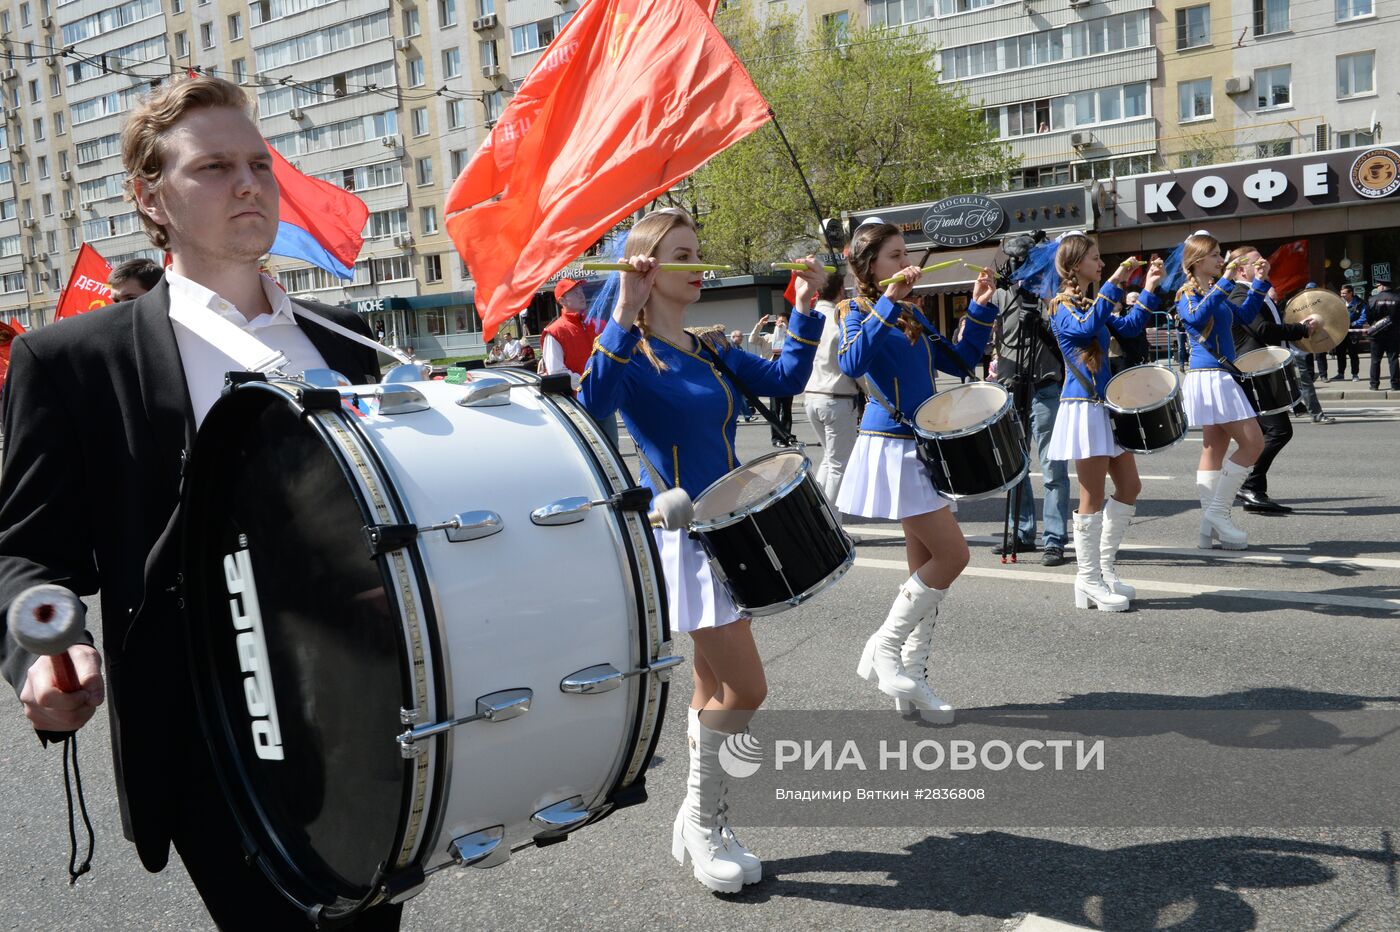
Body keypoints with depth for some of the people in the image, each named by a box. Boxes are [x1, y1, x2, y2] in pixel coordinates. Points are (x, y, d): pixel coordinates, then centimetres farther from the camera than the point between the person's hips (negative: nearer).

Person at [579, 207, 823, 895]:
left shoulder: (710, 350, 11)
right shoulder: (630, 350, -11)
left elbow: (784, 380, 12)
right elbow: (595, 405, -31)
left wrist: (804, 309, 3)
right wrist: (624, 314, -33)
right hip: (681, 534, -8)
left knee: (716, 687, 14)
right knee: (746, 690, -9)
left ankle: (700, 824, 29)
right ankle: (702, 822, 14)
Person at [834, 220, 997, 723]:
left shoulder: (911, 315, 15)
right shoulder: (858, 312, -8)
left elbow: (957, 361, 18)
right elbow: (852, 363, -29)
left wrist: (980, 309, 9)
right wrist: (887, 303, -29)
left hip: (919, 446, 8)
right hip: (890, 446, -8)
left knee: (926, 563, 8)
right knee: (952, 555, -11)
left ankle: (911, 679, 16)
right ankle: (884, 650, 3)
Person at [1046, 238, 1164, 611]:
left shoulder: (1094, 304, 16)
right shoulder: (1063, 306, -9)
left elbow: (1128, 327, 14)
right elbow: (1085, 328, -28)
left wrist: (1149, 290, 6)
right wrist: (1113, 285, -27)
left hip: (1105, 405, 9)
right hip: (1083, 408, -9)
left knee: (1129, 487, 12)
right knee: (1094, 497, -5)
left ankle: (1104, 569, 22)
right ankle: (1089, 581, 6)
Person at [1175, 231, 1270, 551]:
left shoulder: (1215, 293, 17)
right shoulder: (1188, 293, -9)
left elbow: (1244, 315, 25)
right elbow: (1196, 318, -29)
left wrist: (1260, 282, 16)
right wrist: (1225, 283, -28)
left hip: (1219, 377, 10)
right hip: (1209, 376, -9)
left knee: (1215, 450, 6)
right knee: (1252, 444, -10)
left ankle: (1210, 529, 8)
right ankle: (1217, 511, -5)